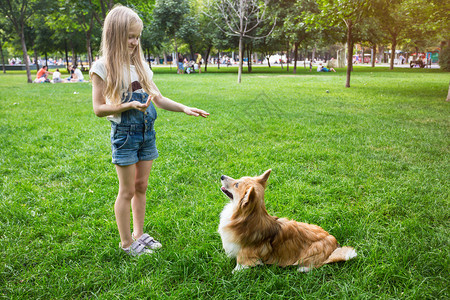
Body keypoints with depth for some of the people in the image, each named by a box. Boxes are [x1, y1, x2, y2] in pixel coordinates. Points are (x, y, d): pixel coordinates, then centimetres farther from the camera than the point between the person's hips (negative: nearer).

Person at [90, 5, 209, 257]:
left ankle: (139, 233, 30)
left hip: (147, 132, 5)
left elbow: (159, 98, 10)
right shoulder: (103, 67, -8)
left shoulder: (140, 65, 9)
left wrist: (185, 109, -3)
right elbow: (99, 108, -9)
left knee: (142, 186, 13)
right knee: (128, 190, 4)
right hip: (124, 134, -5)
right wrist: (130, 105, -22)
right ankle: (126, 243, 20)